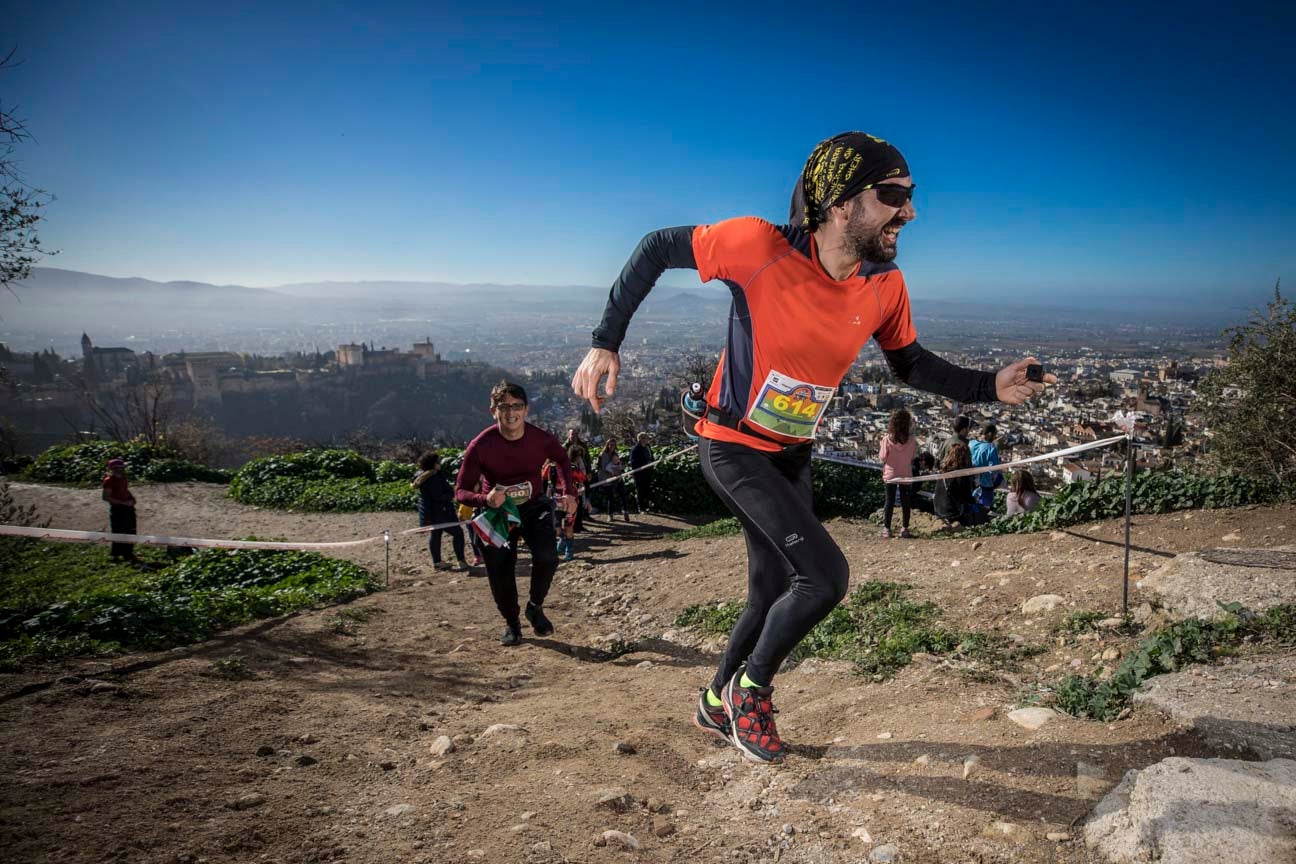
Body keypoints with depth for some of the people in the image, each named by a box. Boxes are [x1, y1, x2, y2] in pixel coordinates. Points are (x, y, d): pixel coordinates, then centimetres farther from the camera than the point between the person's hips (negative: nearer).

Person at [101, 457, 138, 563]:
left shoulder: (122, 478, 13)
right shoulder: (109, 480, -11)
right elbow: (106, 497, -16)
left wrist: (132, 498, 8)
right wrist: (123, 502, -20)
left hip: (127, 507, 9)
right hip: (117, 509, -9)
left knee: (130, 532, 11)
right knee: (118, 533, -2)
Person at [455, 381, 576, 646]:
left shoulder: (541, 439, -18)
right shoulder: (480, 446, -24)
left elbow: (562, 459, 7)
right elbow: (461, 490, -16)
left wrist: (567, 492, -5)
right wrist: (485, 500, -37)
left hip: (534, 507, 1)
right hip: (496, 512, 0)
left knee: (547, 556, -24)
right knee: (500, 574, -2)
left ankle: (536, 607, 4)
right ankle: (511, 624, 26)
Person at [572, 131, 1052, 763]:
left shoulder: (885, 286, -9)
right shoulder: (761, 245, -25)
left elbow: (910, 365, 7)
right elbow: (659, 247, -14)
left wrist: (989, 387, -10)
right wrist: (606, 343, -16)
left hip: (791, 455, 6)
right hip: (733, 447, -6)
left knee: (775, 592, 14)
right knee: (826, 576, -17)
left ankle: (717, 705, 40)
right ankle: (750, 691, 10)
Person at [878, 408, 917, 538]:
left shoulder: (887, 439, -14)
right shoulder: (911, 441, -13)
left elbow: (882, 458, -9)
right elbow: (914, 454, 1)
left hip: (890, 475, 0)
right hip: (906, 475, 0)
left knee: (889, 502, 8)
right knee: (906, 503, 11)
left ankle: (886, 529, 9)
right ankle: (904, 529, 14)